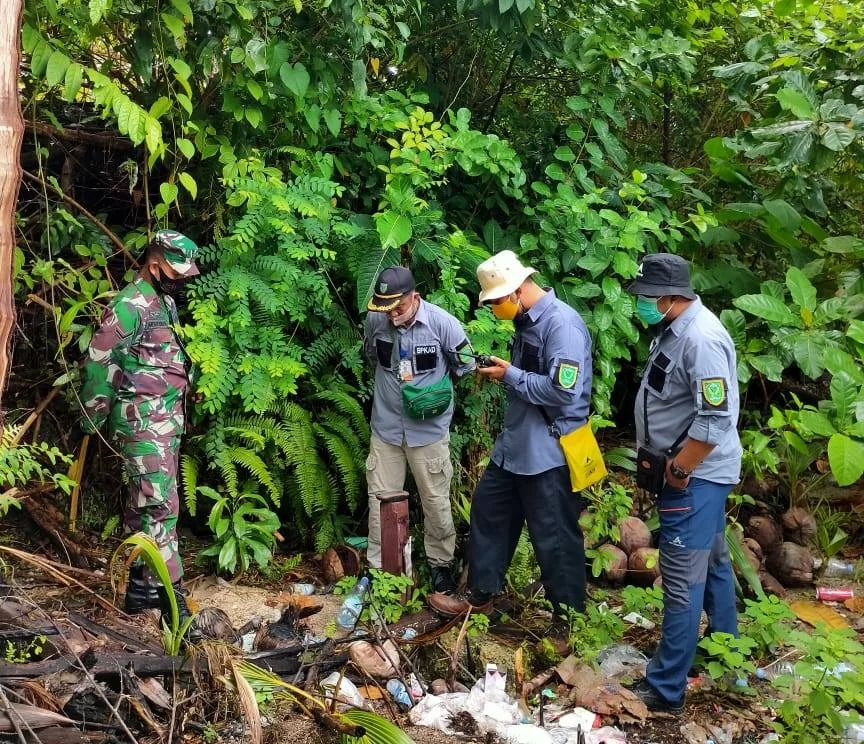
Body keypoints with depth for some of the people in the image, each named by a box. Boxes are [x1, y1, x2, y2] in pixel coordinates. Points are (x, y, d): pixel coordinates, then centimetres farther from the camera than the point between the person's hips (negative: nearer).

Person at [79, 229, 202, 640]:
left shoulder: (165, 302, 15)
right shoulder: (130, 305, -13)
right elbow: (99, 364, -12)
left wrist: (180, 412, 18)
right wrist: (91, 422, -7)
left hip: (168, 417, 9)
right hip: (142, 420, -9)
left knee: (146, 503, 14)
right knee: (159, 505, -12)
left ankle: (140, 587, 23)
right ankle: (171, 599, -12)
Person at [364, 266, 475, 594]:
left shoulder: (443, 323, -17)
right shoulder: (375, 320, -9)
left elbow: (465, 365, -2)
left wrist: (432, 389, -4)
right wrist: (391, 380, 6)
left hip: (429, 428, -2)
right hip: (386, 425, 2)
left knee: (436, 500, 9)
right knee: (380, 498, 9)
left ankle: (441, 562, 28)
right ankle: (377, 566, 22)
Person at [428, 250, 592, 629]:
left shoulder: (562, 324, -21)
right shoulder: (526, 321, 8)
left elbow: (564, 391, -28)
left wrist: (511, 377, -18)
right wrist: (501, 372, 5)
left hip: (549, 453, -10)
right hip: (515, 444, 10)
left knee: (555, 539, 3)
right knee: (488, 513, 19)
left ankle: (569, 619, 19)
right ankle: (480, 595, 35)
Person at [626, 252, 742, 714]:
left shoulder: (701, 339, -25)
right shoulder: (674, 329, 5)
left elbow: (714, 422, -28)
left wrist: (677, 473, -19)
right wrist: (665, 465, 14)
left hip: (696, 475, -10)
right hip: (695, 472, 10)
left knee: (683, 579, -4)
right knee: (712, 563, 23)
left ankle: (666, 690, 4)